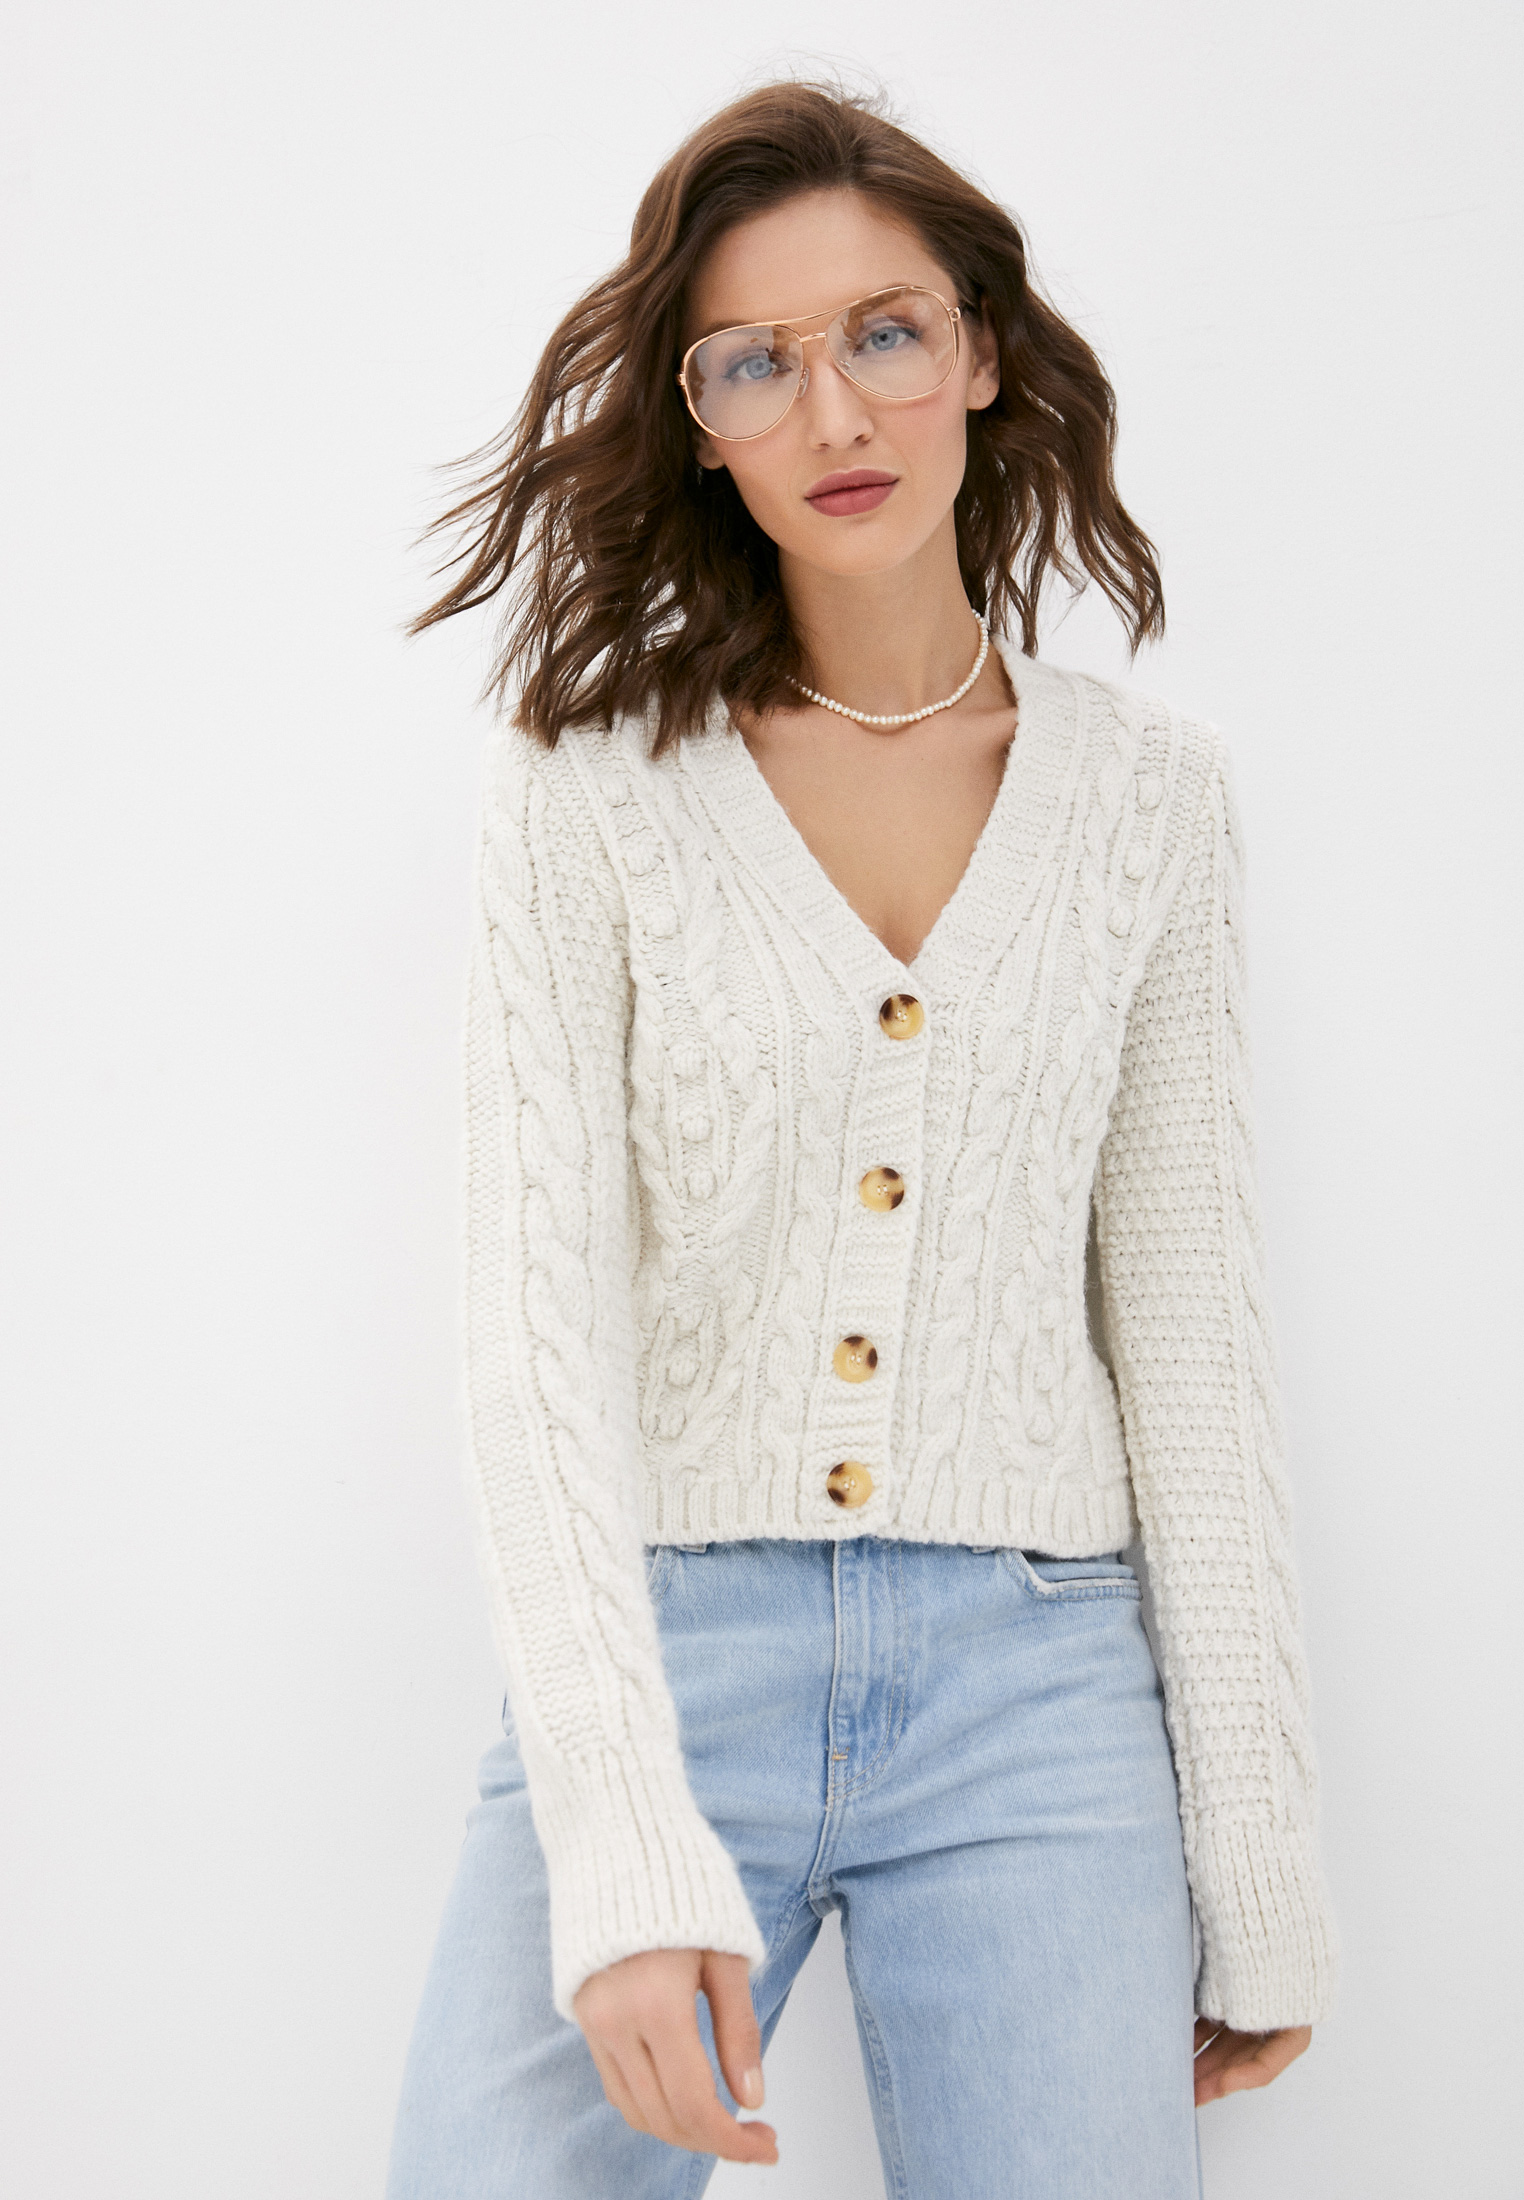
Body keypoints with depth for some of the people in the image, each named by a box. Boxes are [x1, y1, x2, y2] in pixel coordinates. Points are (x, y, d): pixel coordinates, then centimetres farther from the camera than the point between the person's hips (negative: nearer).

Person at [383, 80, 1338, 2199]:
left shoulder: (1147, 788, 6)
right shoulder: (599, 778, 0)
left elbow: (1191, 1318, 7)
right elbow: (542, 1294, -8)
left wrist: (1261, 1866, 4)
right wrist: (625, 1840, -19)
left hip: (1036, 1688, 1)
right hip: (654, 1650, -1)